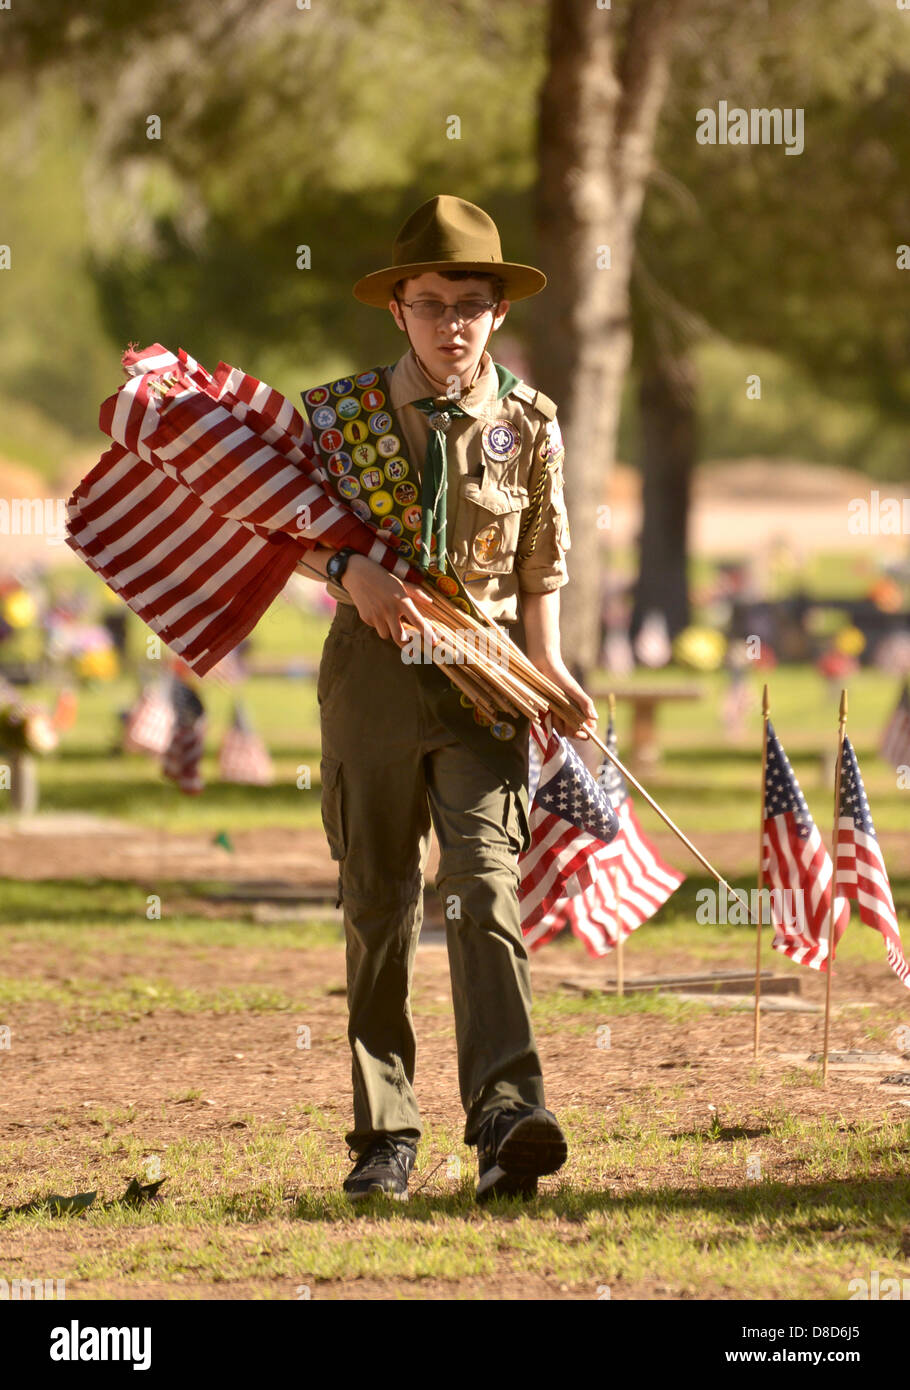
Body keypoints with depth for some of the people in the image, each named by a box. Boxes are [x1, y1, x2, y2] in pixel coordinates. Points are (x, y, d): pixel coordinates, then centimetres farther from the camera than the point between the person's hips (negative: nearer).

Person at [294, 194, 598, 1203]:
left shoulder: (528, 426, 3)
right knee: (377, 902, 6)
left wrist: (550, 668, -3)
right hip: (372, 666, 1)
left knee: (485, 883, -17)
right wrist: (349, 571, -11)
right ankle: (383, 1137, 14)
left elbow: (537, 568, 11)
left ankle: (506, 1115, -28)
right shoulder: (339, 414, 0)